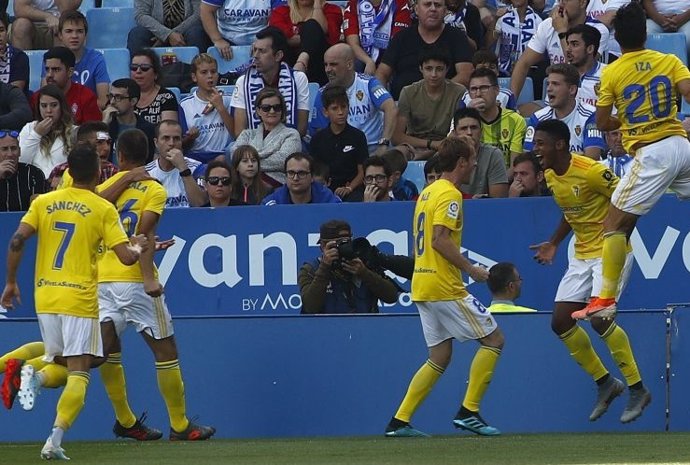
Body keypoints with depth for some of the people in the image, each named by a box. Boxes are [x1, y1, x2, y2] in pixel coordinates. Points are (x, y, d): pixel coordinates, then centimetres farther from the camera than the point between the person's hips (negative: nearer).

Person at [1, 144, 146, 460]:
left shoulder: (43, 202, 6)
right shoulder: (103, 209, -3)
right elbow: (126, 257, -7)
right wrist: (138, 248, 15)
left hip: (45, 297, 4)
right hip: (80, 298, -4)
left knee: (60, 361, 27)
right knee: (78, 372, -3)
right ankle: (55, 440, -16)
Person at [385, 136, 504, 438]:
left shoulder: (427, 192, 17)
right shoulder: (450, 194, -12)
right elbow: (440, 240, -22)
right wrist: (471, 269, -16)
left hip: (422, 285, 9)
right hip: (444, 286, -9)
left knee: (440, 356, 13)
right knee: (493, 339, -2)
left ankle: (400, 421, 8)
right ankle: (468, 412, -6)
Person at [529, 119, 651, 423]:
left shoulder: (590, 172, -21)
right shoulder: (550, 176, 4)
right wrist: (554, 244, 15)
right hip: (582, 256, 9)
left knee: (599, 319, -22)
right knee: (560, 322, 2)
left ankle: (637, 389, -8)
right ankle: (605, 383, 18)